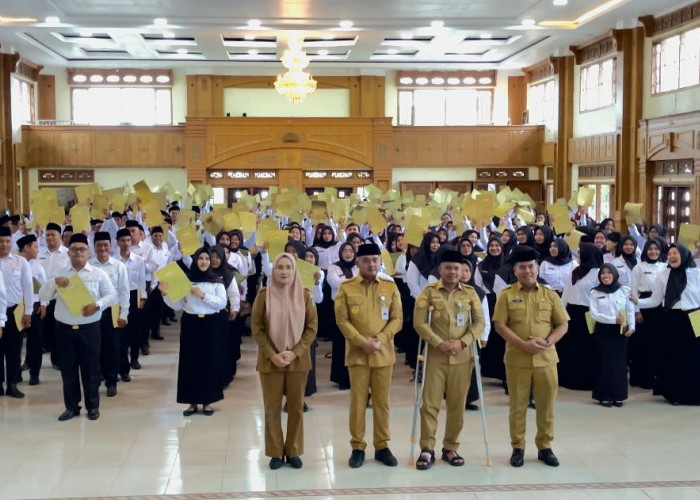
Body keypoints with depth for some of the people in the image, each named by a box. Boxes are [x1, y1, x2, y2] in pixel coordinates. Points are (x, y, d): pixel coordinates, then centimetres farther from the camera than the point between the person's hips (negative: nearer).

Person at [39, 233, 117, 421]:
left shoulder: (98, 274, 2)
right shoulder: (60, 274, 7)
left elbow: (112, 295, -1)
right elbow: (43, 295, 1)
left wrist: (97, 305, -19)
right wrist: (54, 282, -18)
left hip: (89, 328, -2)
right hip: (64, 328, 2)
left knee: (90, 368, 5)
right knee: (67, 369, 8)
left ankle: (93, 406, 18)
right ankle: (71, 406, 20)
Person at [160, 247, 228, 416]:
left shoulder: (217, 280, 2)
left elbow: (222, 303, -8)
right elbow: (177, 305, 0)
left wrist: (202, 295, -16)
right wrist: (165, 294, -15)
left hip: (210, 324, -1)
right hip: (190, 323, 1)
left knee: (209, 361, 3)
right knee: (190, 361, 2)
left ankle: (207, 401, 12)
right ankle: (192, 401, 10)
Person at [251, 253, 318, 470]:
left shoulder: (304, 295, -1)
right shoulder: (264, 295, -4)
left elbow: (312, 327, 0)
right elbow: (256, 328, -3)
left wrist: (295, 352, -11)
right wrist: (272, 354, -12)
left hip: (298, 360, 1)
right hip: (270, 360, -1)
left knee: (296, 407, 6)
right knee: (272, 407, 4)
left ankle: (293, 452, 18)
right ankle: (275, 452, 15)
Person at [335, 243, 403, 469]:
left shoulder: (390, 287, 4)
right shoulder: (346, 287, -1)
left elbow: (397, 319, 3)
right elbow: (342, 320, -4)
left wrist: (379, 339, -12)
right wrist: (362, 341, -15)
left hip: (384, 353, 2)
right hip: (357, 353, -1)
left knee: (382, 401, 7)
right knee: (358, 401, 2)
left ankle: (382, 446, 17)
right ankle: (357, 447, 12)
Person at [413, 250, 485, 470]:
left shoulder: (470, 293, 5)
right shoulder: (429, 292, -1)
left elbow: (479, 322, 3)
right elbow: (419, 322, -6)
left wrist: (463, 342, -12)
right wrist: (438, 343, -16)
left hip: (462, 357, 2)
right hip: (436, 356, -2)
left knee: (457, 404, 6)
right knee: (430, 402, -4)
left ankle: (450, 448, 18)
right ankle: (427, 449, 4)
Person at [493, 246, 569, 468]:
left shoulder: (550, 295, 6)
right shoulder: (507, 295, 0)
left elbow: (563, 324, 6)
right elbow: (500, 325, -6)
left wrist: (548, 341, -12)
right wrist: (523, 344, -16)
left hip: (546, 359, 2)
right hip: (517, 359, -2)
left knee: (546, 405, 7)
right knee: (518, 405, 5)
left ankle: (545, 447, 20)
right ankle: (518, 447, 16)